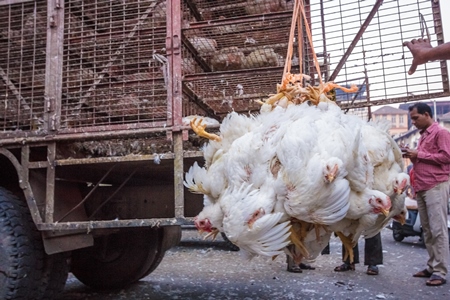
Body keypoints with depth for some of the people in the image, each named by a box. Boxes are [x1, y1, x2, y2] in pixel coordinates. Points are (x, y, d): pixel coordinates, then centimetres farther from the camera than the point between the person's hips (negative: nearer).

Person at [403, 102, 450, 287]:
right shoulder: (423, 135, 22)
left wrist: (419, 155, -10)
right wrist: (413, 157, 8)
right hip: (421, 188, 8)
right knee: (427, 230, 9)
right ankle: (431, 267, 14)